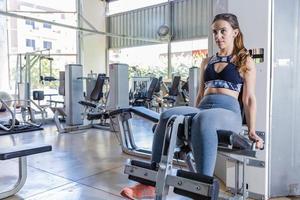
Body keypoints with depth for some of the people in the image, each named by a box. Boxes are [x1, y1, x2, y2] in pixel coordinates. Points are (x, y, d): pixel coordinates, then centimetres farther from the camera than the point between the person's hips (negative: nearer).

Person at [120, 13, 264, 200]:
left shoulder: (245, 62, 10)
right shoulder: (207, 62, 24)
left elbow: (249, 98, 4)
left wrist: (252, 131, -3)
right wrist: (192, 116, 19)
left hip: (229, 112, -4)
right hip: (203, 109, 5)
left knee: (203, 120, -41)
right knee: (167, 117, -26)